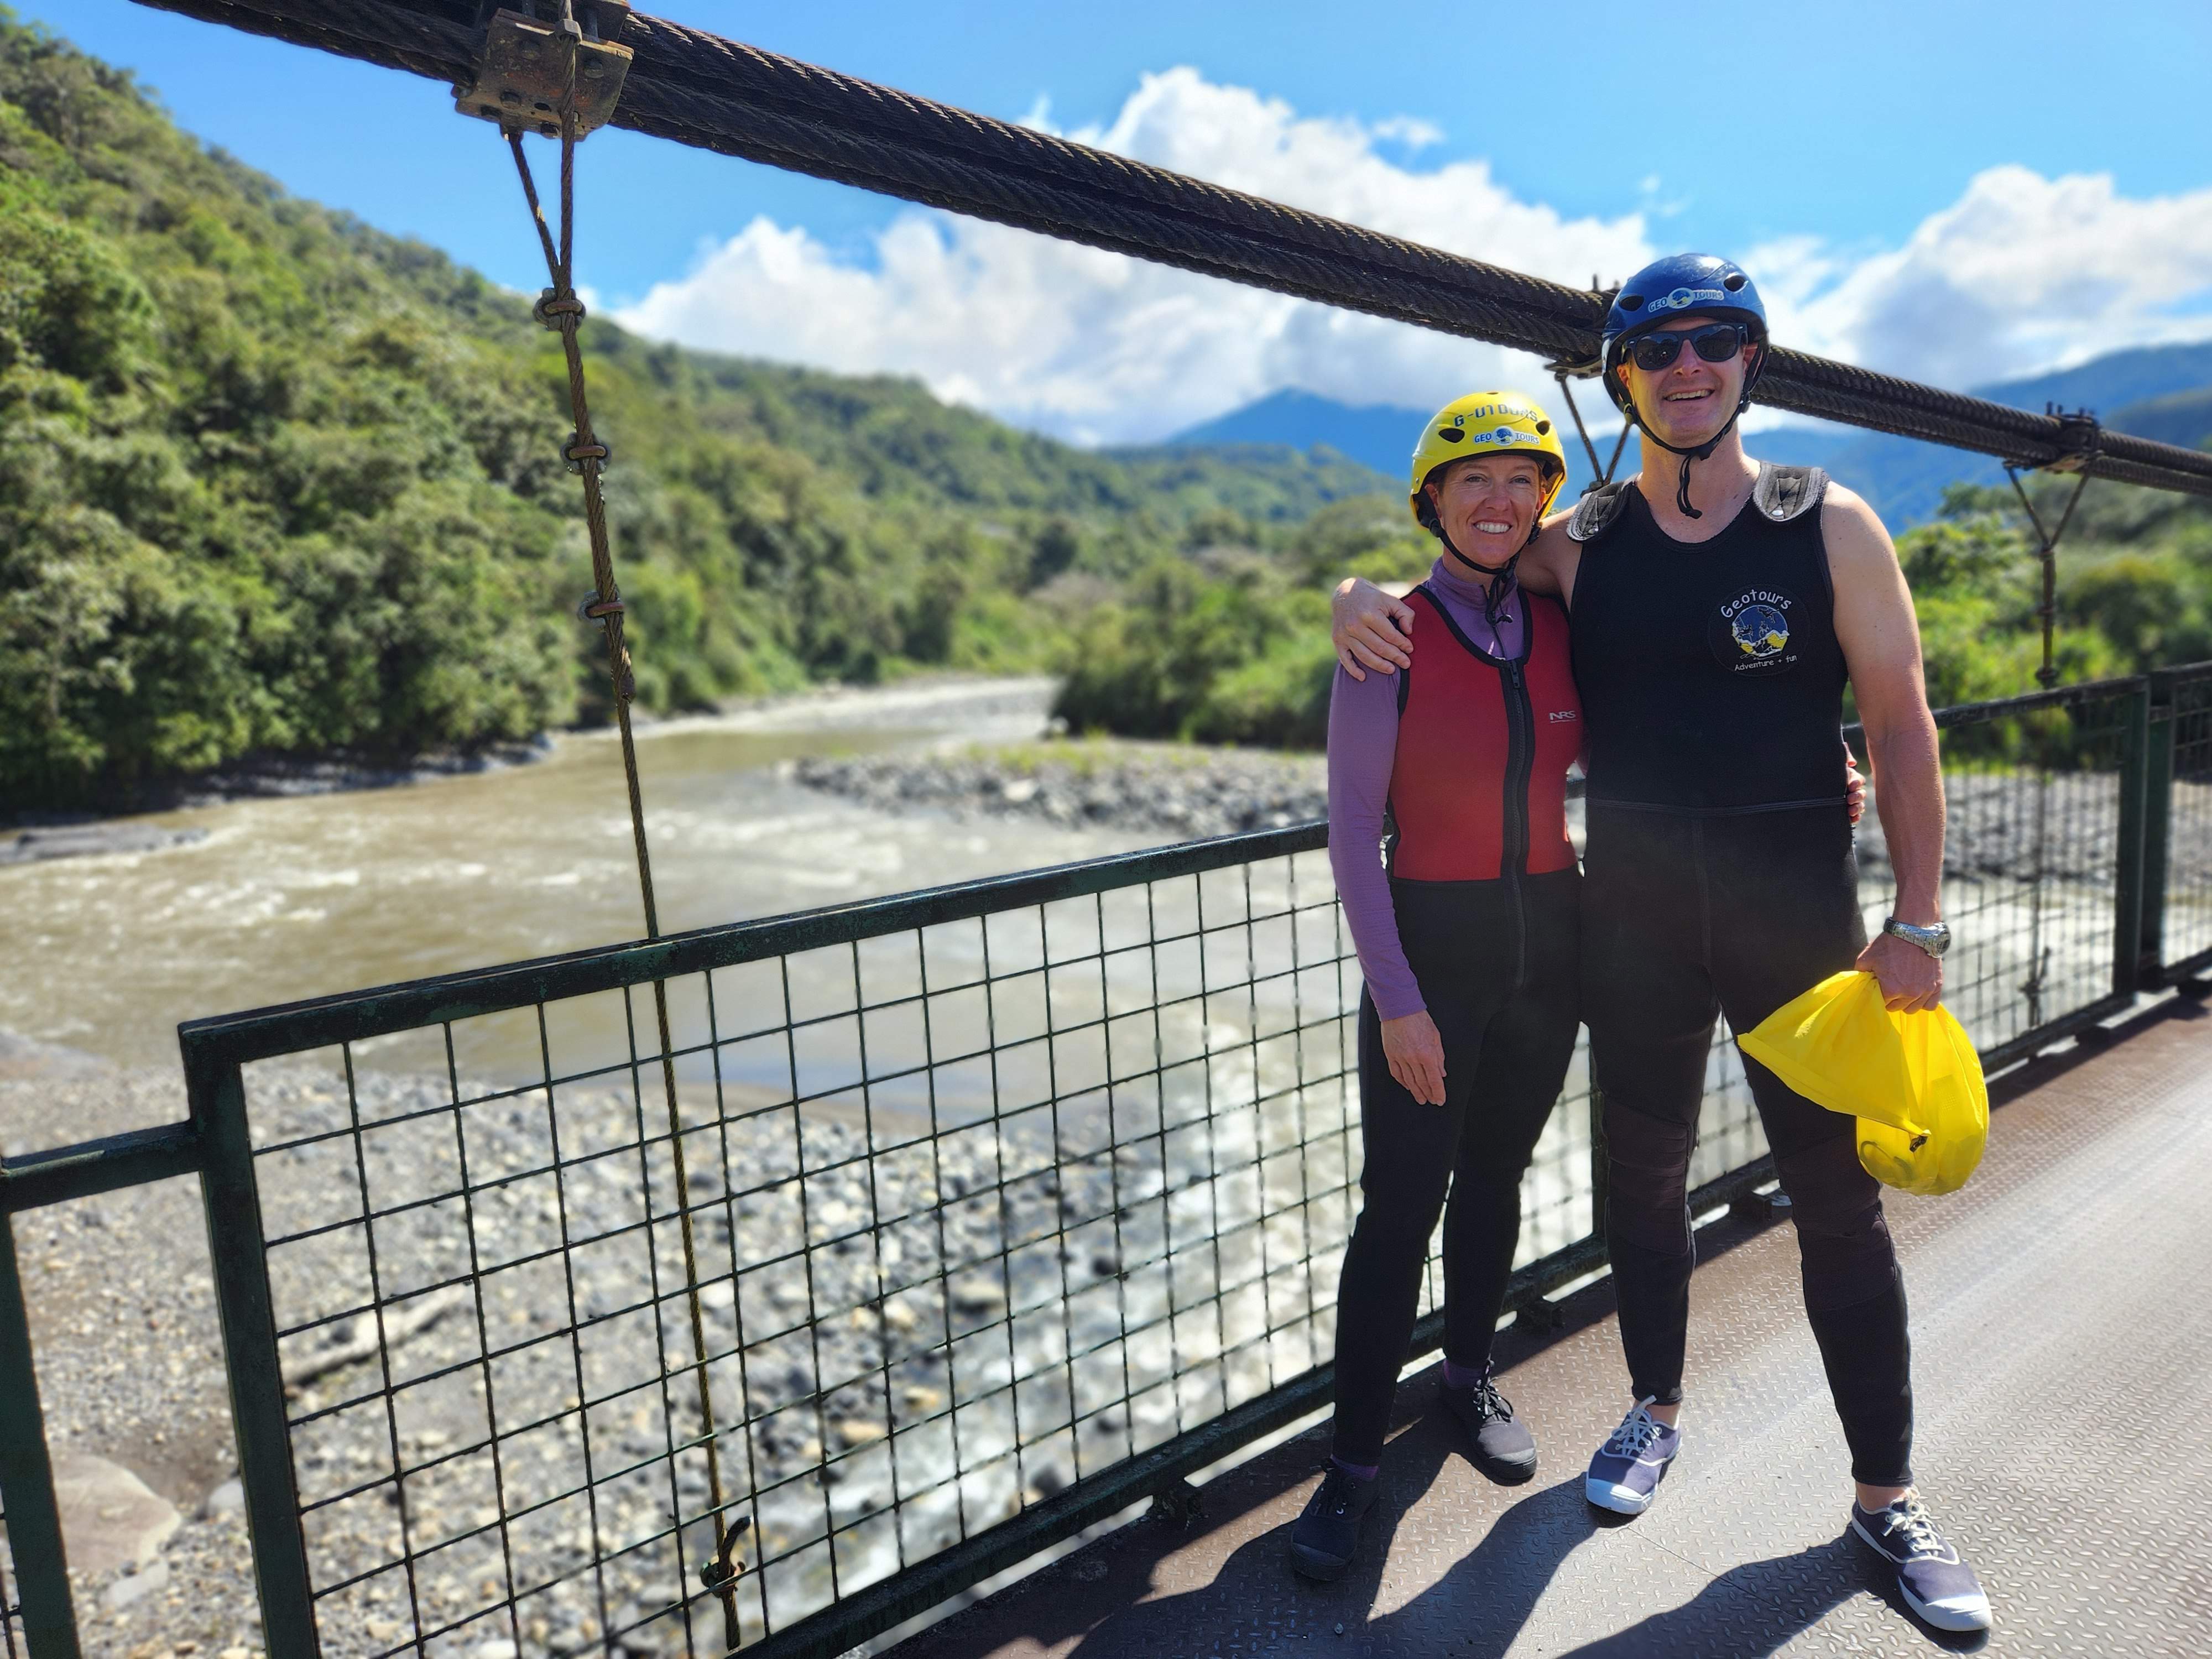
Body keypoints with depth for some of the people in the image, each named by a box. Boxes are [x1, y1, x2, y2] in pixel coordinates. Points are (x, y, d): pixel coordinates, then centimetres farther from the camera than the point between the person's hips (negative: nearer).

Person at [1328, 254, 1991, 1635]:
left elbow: (1900, 720, -3)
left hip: (1799, 904, -2)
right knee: (1644, 1175, 15)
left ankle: (1888, 1496, 24)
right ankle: (1657, 1413, 38)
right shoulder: (1578, 546, 1)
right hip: (1634, 913, 2)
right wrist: (1357, 595, -14)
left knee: (1840, 1197, 5)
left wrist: (1919, 920, -7)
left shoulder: (1830, 525, -4)